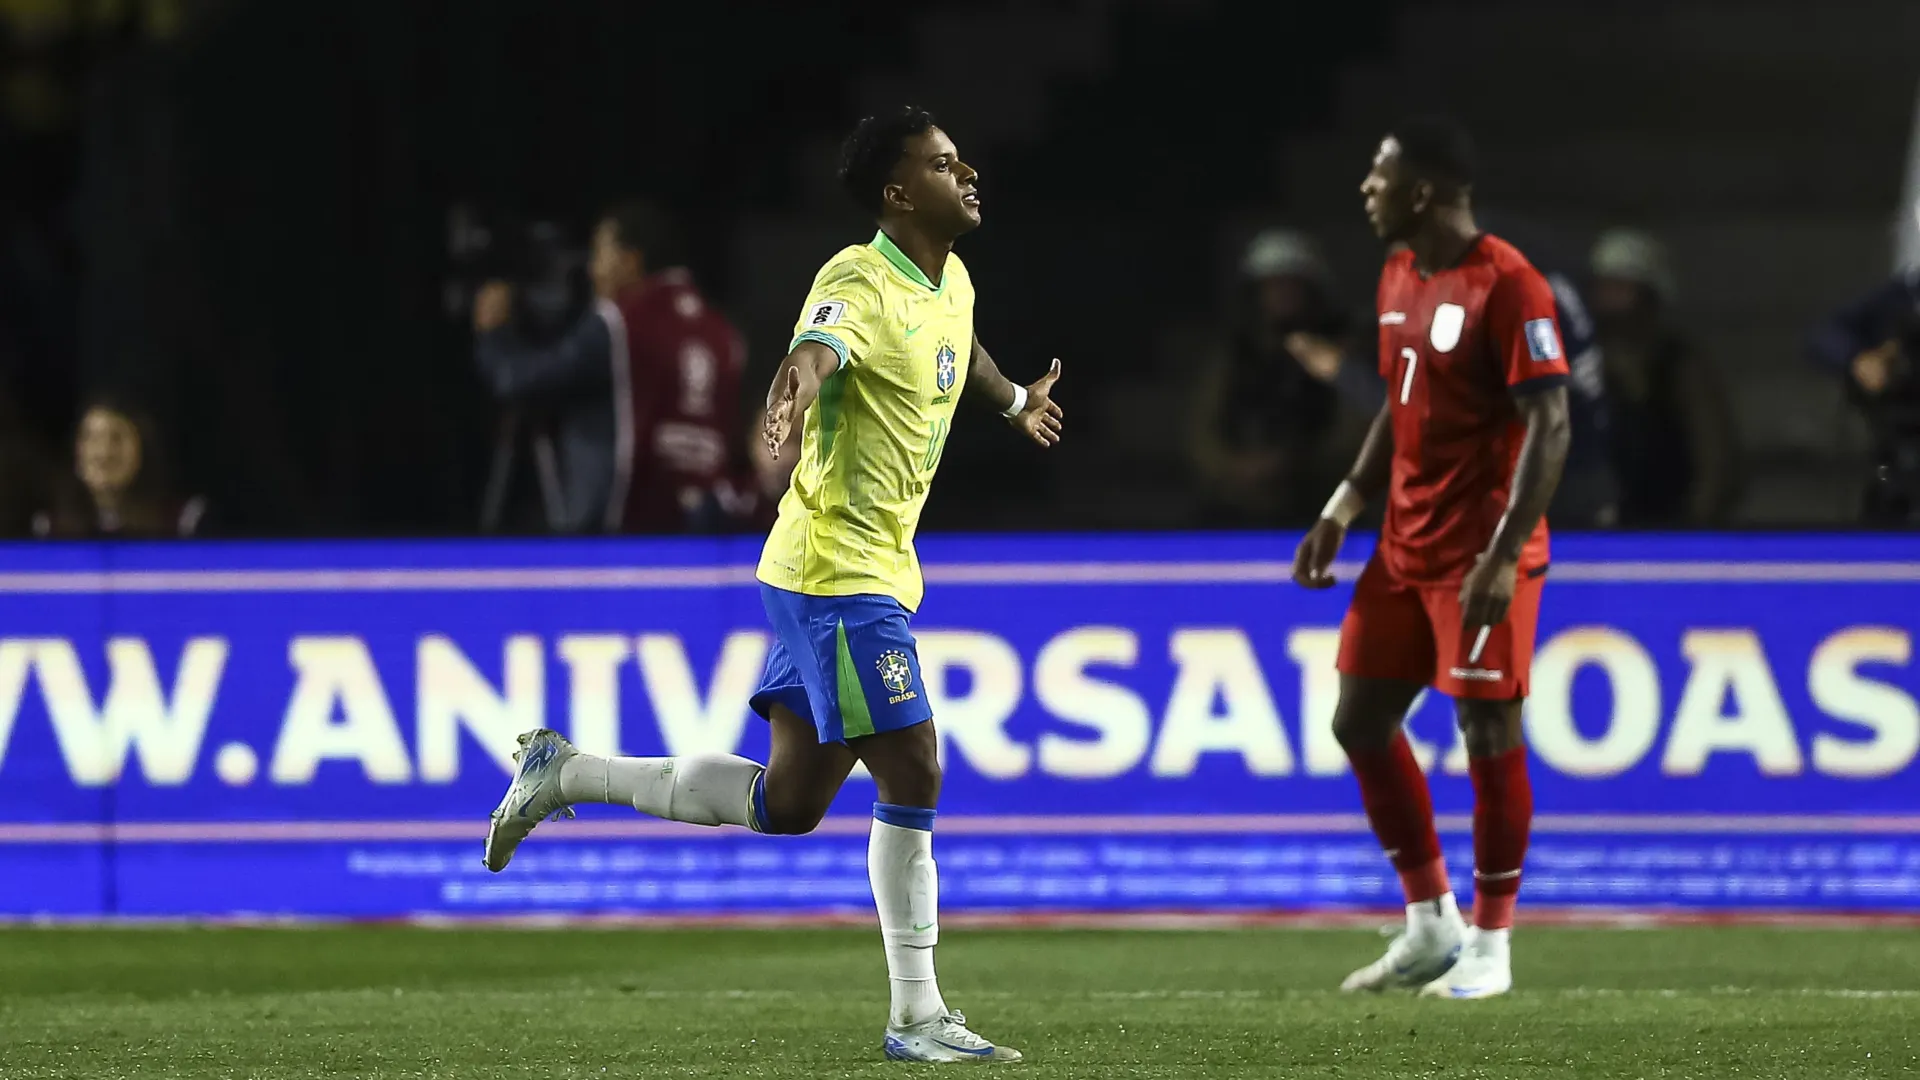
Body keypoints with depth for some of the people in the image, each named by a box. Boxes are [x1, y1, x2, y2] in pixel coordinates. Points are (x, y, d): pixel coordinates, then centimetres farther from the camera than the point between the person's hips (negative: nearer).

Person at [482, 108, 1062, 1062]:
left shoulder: (951, 285, 12)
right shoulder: (860, 280, -16)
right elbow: (816, 349, -37)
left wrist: (1016, 401, 56)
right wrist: (795, 393, -61)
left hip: (875, 572, 9)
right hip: (838, 574, -9)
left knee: (786, 801, 10)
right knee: (912, 777, -10)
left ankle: (562, 773, 21)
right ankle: (917, 1018, -2)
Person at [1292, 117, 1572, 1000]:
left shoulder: (1507, 286, -16)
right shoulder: (1400, 278, 12)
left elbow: (1548, 426, -18)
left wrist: (1503, 555, -24)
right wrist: (1338, 516, 15)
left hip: (1480, 553, -9)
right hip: (1405, 545, 9)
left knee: (1489, 733, -5)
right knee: (1360, 722, 9)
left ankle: (1490, 947, 5)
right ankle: (1430, 927, 20)